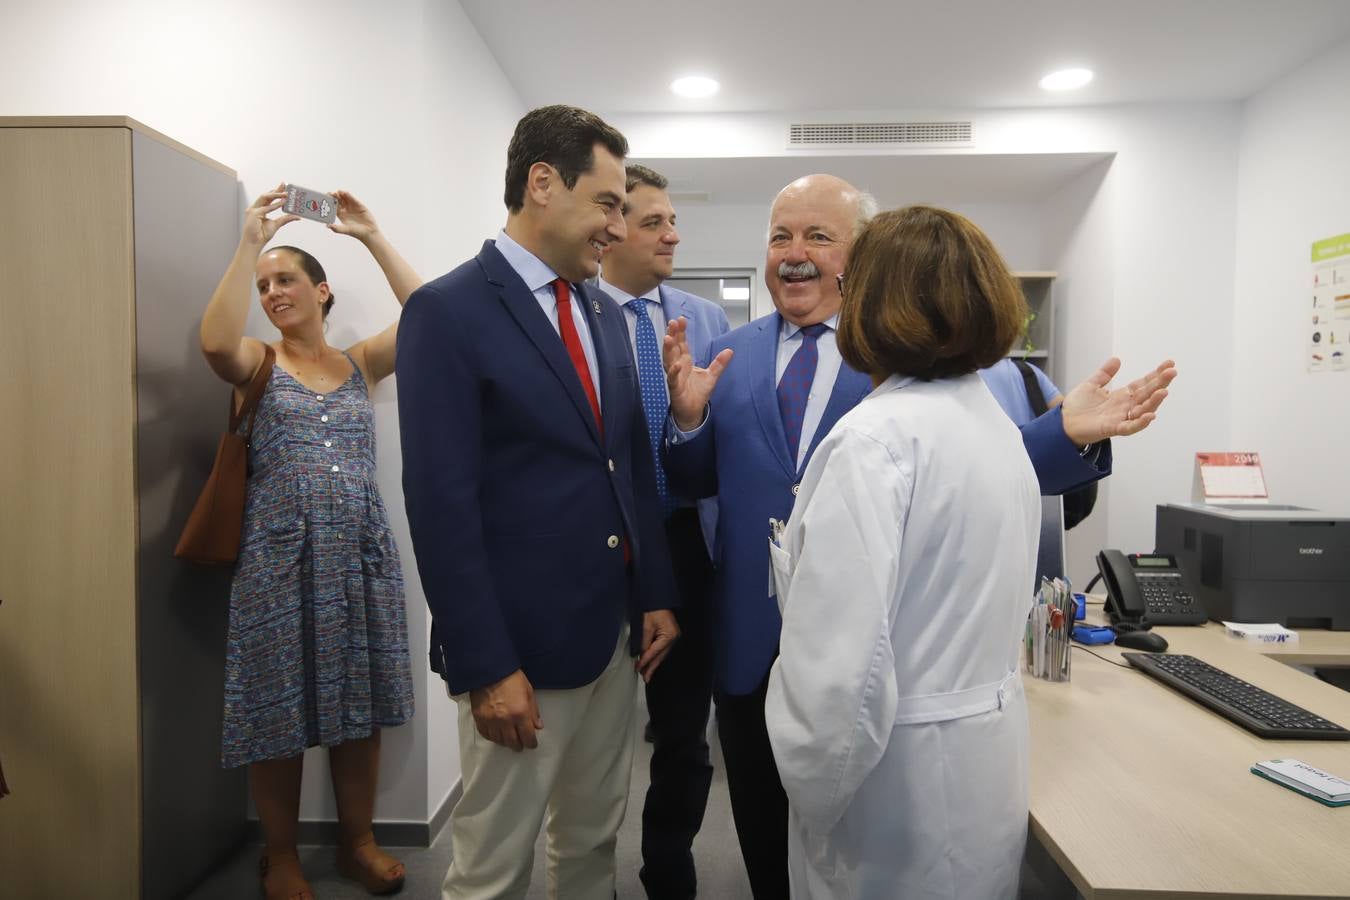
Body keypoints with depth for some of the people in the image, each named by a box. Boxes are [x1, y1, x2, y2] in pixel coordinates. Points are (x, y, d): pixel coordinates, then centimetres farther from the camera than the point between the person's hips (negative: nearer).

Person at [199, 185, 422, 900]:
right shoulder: (257, 364, 5)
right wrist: (249, 242, -16)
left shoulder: (360, 364, 10)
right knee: (280, 710, 5)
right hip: (280, 554, -2)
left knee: (359, 705, 9)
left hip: (361, 550, 2)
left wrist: (372, 237, -5)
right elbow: (215, 339, -18)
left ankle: (358, 841, 27)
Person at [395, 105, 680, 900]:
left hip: (617, 631, 7)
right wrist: (486, 666, -17)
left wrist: (657, 595, 8)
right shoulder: (449, 311, -12)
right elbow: (441, 504, -17)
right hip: (521, 645, -6)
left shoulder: (606, 315, 10)